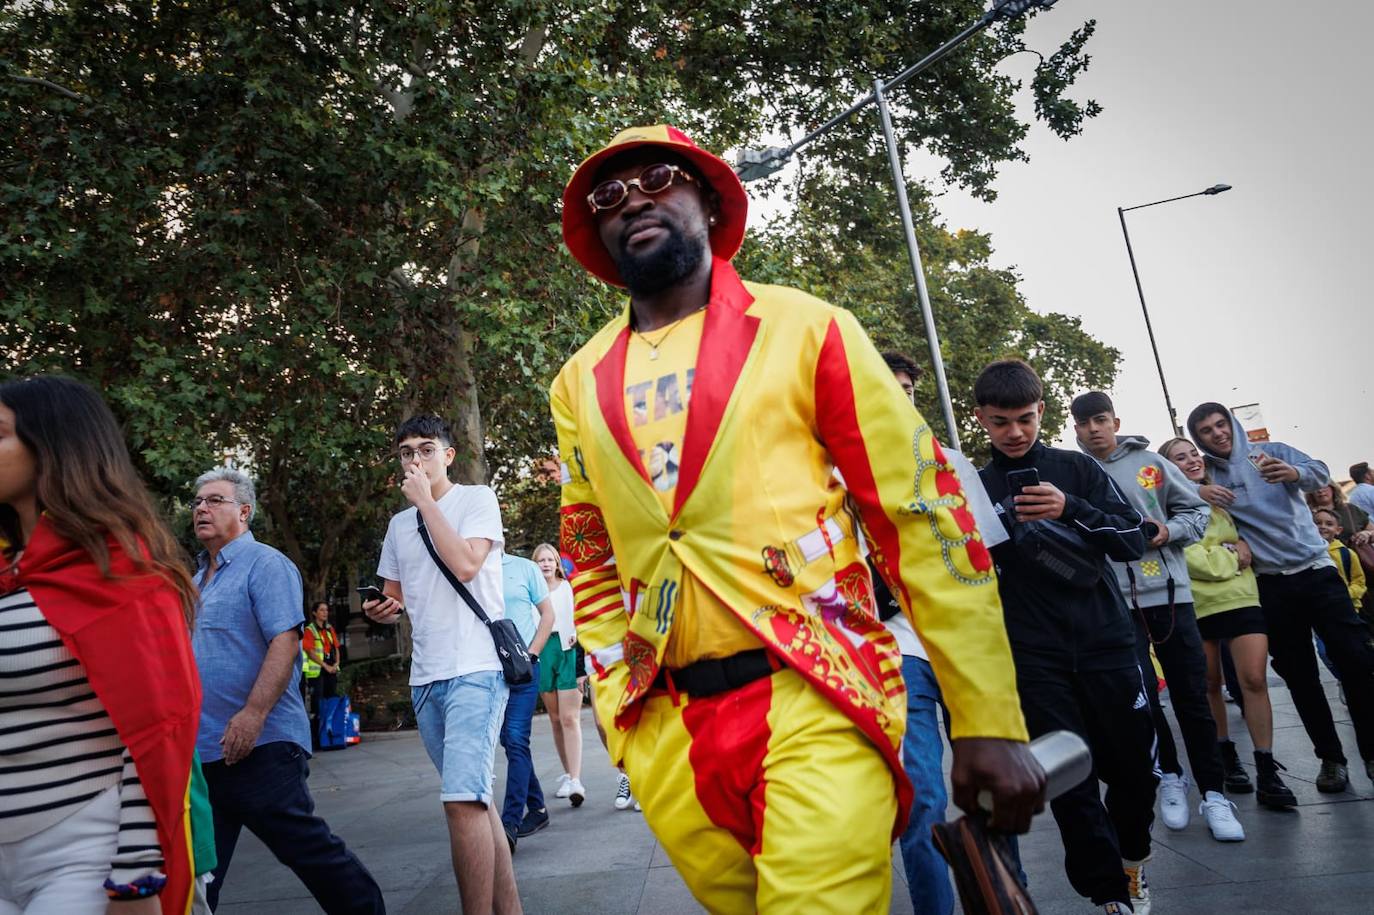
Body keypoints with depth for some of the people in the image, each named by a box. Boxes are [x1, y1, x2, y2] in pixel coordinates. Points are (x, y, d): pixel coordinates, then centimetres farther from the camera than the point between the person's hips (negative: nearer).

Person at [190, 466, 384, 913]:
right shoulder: (197, 577, 18)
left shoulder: (265, 565, -8)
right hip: (203, 748, 8)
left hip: (259, 744, -8)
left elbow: (285, 642, -19)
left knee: (306, 846, -2)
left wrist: (253, 714, -26)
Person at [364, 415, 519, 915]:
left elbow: (465, 564, -18)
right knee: (474, 798, 12)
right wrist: (382, 609, 1)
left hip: (476, 667, -7)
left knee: (462, 798, -19)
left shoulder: (477, 498, -1)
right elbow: (394, 596, 25)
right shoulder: (398, 525, 17)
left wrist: (425, 501, -10)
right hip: (426, 676, 7)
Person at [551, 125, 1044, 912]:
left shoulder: (804, 329, -1)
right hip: (662, 733, 4)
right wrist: (618, 706, 9)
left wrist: (990, 722, -6)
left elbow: (923, 511, -4)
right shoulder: (580, 383, 10)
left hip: (813, 705, -3)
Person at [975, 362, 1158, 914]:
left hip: (1105, 643, 1)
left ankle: (1131, 857, 37)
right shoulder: (976, 489, 6)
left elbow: (1133, 541, -4)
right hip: (1034, 657, 0)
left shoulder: (1077, 470, 5)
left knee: (1134, 768, 8)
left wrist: (1071, 509, -20)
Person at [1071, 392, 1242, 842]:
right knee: (1140, 698, 1)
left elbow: (1197, 509, 10)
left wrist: (1169, 530, -7)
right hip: (1116, 601, -1)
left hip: (1170, 591, 1)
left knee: (1192, 696, 6)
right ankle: (1169, 777, 24)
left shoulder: (1150, 463, 6)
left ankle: (1213, 793, 18)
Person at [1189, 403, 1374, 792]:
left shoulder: (1273, 452, 1)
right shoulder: (1204, 476, 2)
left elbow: (1321, 472, -12)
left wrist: (1293, 473, -36)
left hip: (1315, 569, 0)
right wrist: (1197, 493, -23)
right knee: (1299, 675, 5)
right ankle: (1331, 757, 18)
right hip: (1269, 584, 1)